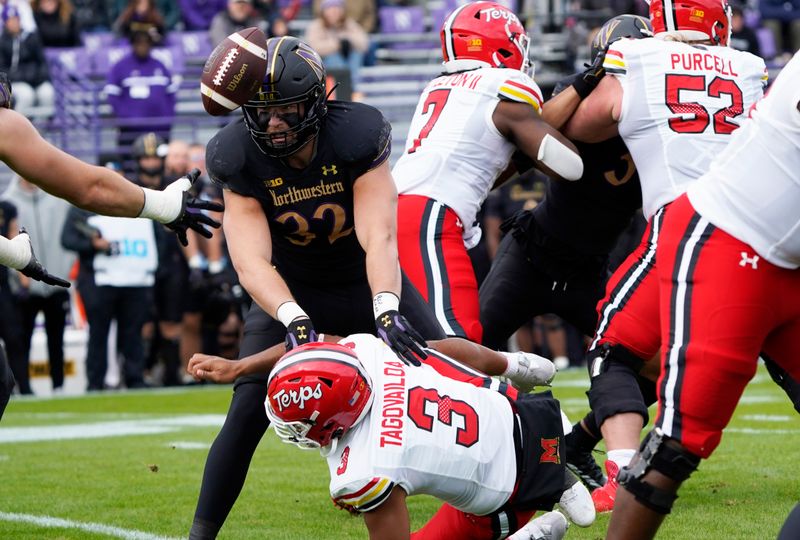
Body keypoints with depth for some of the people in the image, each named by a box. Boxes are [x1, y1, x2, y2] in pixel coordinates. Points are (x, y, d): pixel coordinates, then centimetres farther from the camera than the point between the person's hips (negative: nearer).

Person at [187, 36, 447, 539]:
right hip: (292, 289, 0)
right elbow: (252, 262, -30)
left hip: (365, 279, 0)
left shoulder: (357, 136, -26)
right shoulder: (239, 159, -23)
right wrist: (293, 320, -49)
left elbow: (379, 238, -33)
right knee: (249, 409, -15)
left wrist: (387, 310, -51)